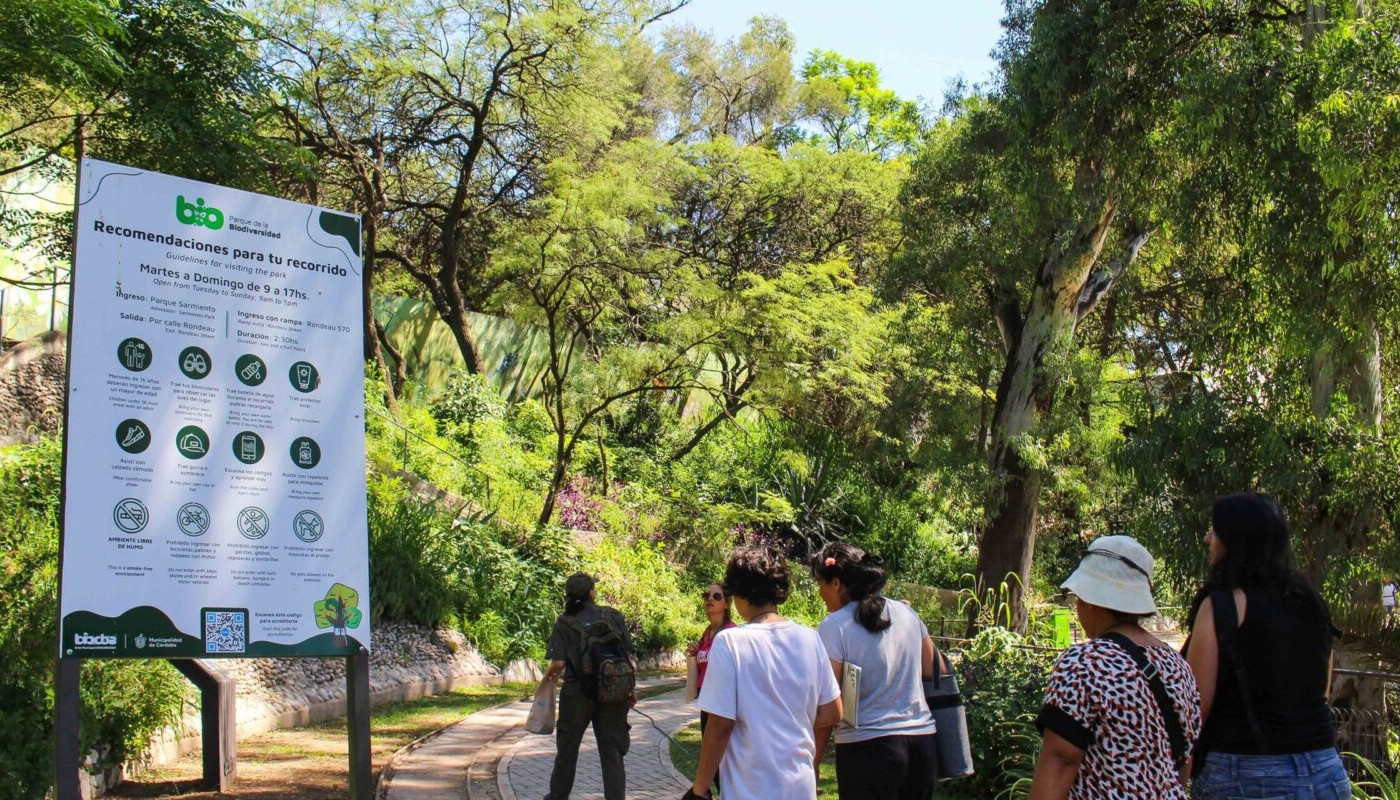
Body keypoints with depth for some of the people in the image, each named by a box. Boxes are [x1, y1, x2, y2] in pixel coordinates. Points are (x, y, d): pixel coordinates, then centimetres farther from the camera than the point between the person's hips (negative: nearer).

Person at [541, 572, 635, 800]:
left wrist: (548, 675, 10)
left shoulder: (564, 623, -4)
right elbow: (627, 655, 1)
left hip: (577, 693, -1)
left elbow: (558, 663, -12)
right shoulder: (613, 616, 0)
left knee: (568, 747, 17)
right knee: (612, 751, 6)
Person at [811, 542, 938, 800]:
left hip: (868, 748, -5)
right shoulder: (907, 614, 8)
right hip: (923, 742, 6)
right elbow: (936, 676, 12)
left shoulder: (834, 627, -9)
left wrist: (812, 762, -5)